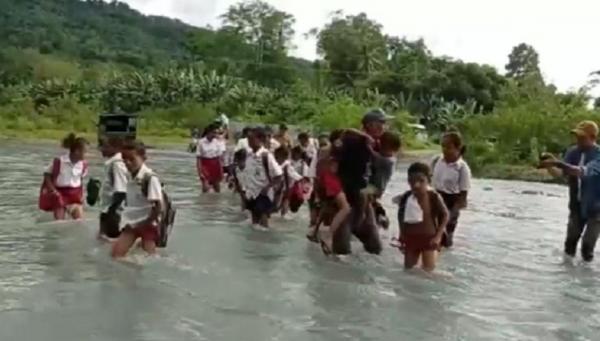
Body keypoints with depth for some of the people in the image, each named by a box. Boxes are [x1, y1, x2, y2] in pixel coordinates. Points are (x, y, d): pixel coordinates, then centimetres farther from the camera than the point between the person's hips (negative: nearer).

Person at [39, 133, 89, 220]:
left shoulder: (83, 164, -6)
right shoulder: (59, 161, -18)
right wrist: (53, 190, -16)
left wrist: (81, 193, 3)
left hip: (75, 194, 3)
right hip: (60, 194, -3)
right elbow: (47, 175, -7)